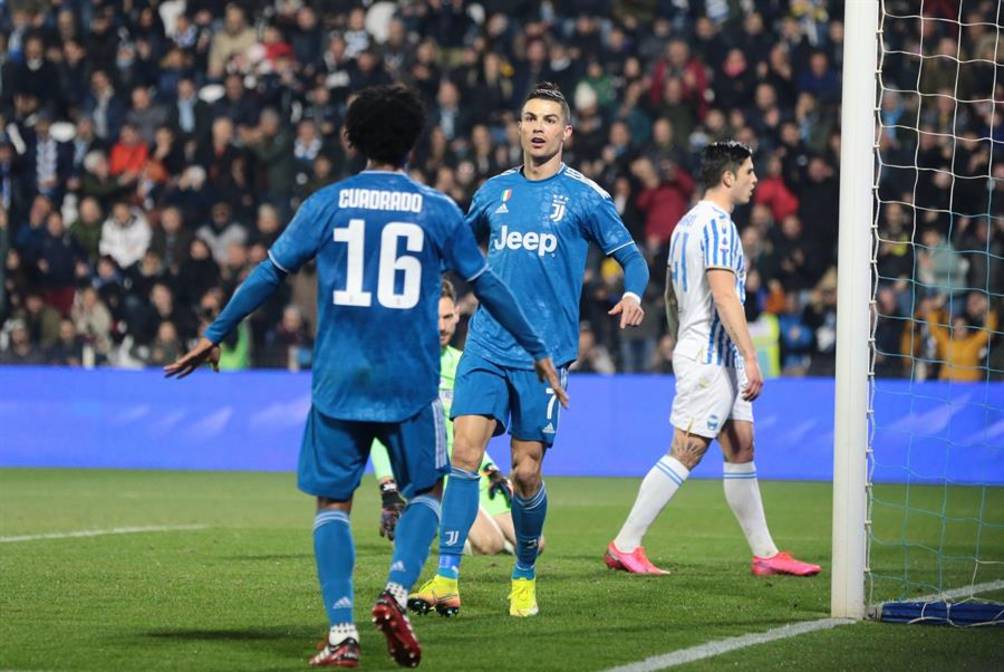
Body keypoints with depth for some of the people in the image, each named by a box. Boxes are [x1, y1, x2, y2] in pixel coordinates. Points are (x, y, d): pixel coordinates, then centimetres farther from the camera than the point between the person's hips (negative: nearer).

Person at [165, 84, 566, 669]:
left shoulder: (329, 203, 3)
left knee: (333, 501, 7)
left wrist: (215, 335, 17)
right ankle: (396, 592, -8)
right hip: (411, 381, 0)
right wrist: (538, 352, 21)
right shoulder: (438, 210, 3)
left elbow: (270, 273, 6)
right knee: (427, 491, 16)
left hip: (338, 379, 1)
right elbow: (487, 286, 10)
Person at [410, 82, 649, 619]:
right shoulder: (495, 191, 11)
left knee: (526, 473, -1)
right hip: (486, 346, 3)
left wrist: (633, 294, -17)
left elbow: (632, 257, 3)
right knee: (465, 450, -13)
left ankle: (525, 578, 22)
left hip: (544, 353, -2)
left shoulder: (584, 197, 1)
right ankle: (446, 581, -15)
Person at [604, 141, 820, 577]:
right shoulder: (718, 225, -14)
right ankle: (624, 546, -9)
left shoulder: (686, 224, 16)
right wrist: (751, 358, -23)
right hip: (711, 357, -10)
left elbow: (671, 297, 22)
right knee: (685, 453, -10)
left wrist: (682, 343, 28)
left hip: (716, 360, 10)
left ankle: (765, 554, 11)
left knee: (741, 449, 10)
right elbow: (724, 297, -22)